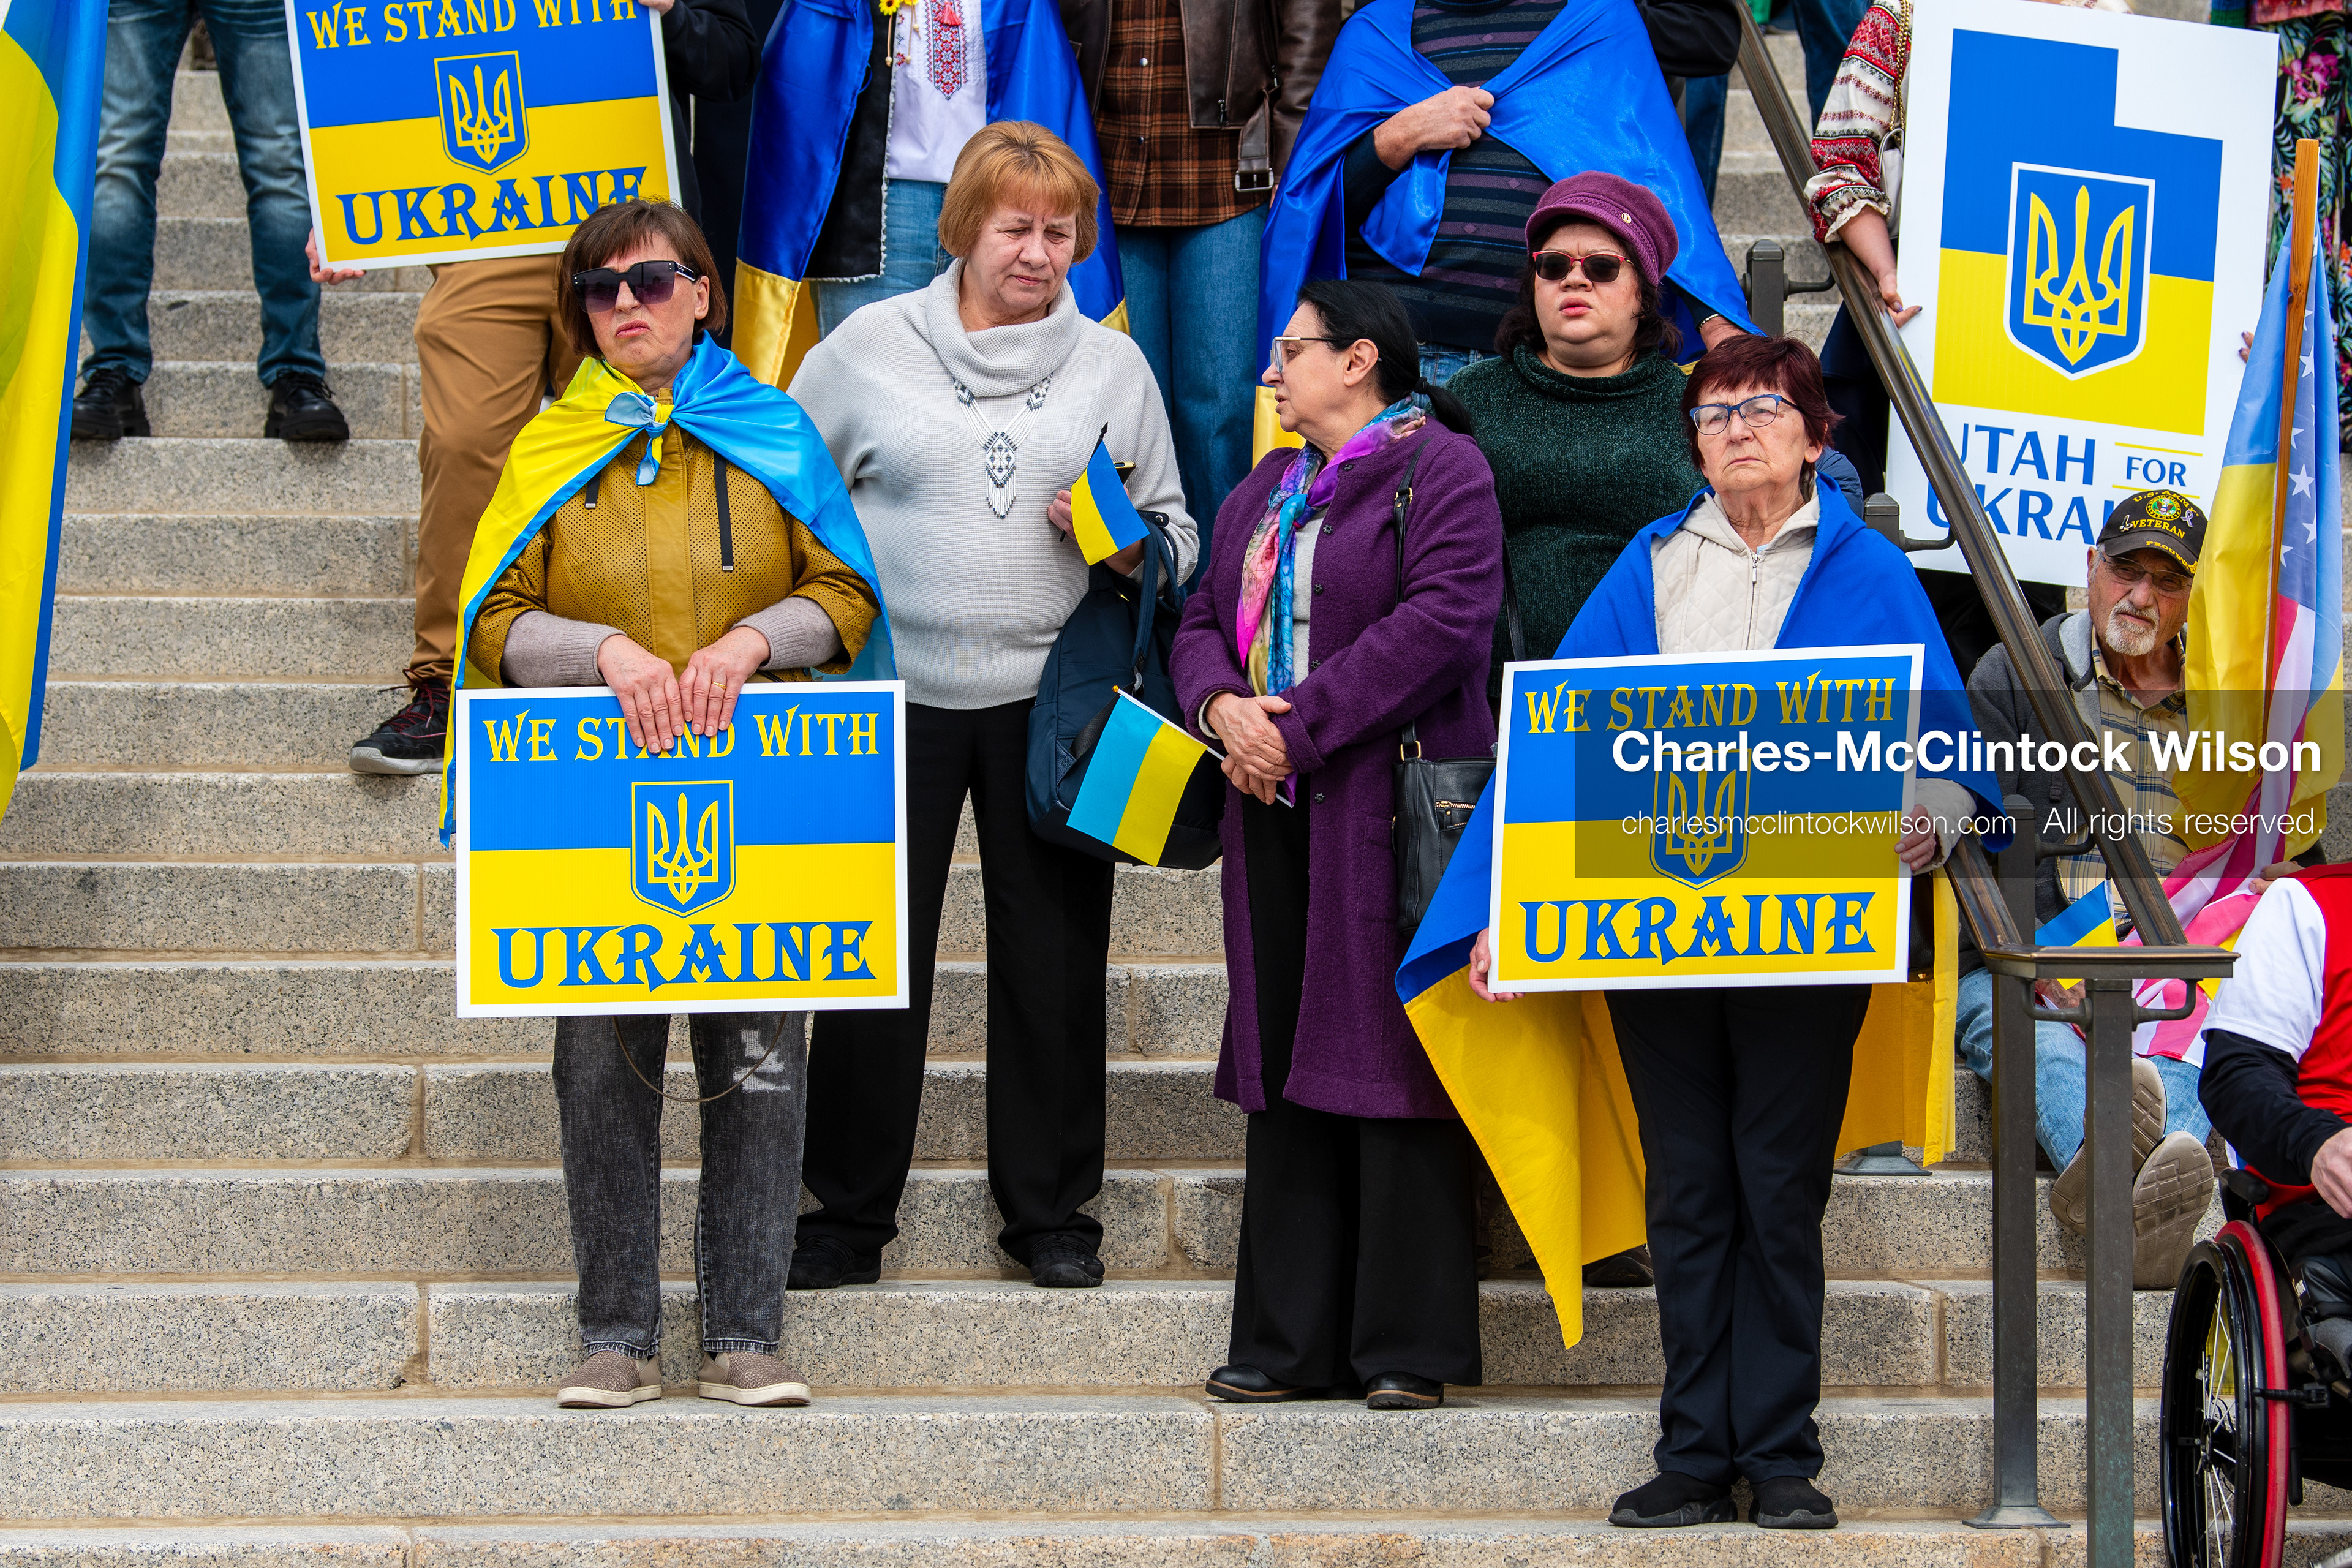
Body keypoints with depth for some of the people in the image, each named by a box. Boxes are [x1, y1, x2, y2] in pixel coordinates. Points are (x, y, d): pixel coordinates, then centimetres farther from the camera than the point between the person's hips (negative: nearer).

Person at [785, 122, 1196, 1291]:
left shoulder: (1113, 363, 8)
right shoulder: (868, 347, 4)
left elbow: (1174, 527, 13)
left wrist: (1131, 547, -9)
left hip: (1051, 703, 1)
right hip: (898, 699, -1)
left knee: (1055, 961, 4)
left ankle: (1050, 1210, 16)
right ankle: (849, 1211, 12)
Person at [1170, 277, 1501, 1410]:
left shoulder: (1440, 469, -4)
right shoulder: (1266, 491, 21)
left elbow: (1442, 621, -16)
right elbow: (1204, 622, 18)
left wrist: (1299, 724, -16)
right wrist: (1223, 708, -5)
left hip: (1391, 806, -8)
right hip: (1276, 810, 8)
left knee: (1391, 1070, -7)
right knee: (1286, 1075, 7)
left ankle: (1409, 1348, -2)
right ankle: (1291, 1344, 12)